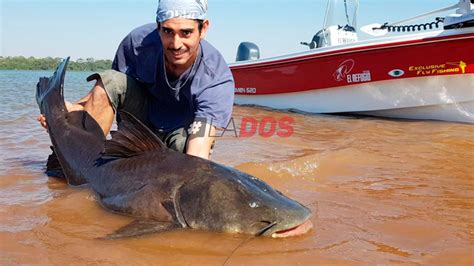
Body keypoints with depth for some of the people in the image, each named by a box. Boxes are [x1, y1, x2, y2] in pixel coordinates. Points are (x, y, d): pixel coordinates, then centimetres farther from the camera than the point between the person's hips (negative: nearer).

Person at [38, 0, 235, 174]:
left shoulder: (217, 78, -32)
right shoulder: (139, 42, -22)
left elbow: (198, 153, -42)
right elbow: (107, 88, -5)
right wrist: (77, 108, -24)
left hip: (183, 130, -2)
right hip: (143, 119, 2)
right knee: (111, 80, -22)